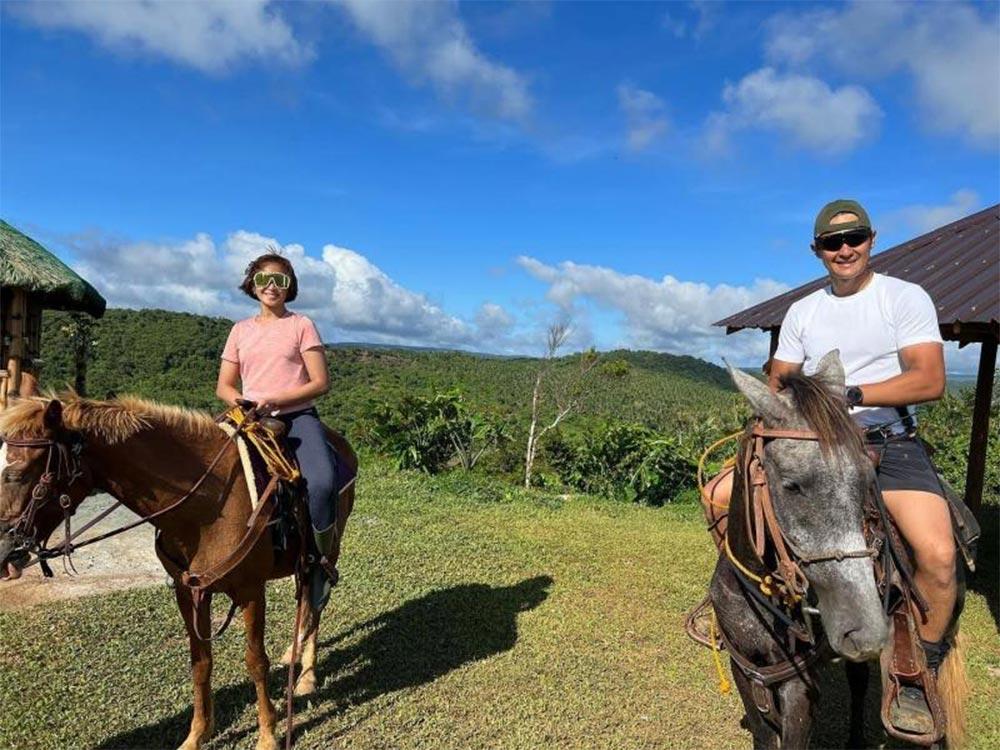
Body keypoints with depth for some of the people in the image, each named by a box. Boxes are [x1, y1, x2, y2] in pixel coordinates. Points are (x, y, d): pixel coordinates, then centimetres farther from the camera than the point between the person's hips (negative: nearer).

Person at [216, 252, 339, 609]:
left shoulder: (301, 325, 6)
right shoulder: (241, 330, 16)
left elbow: (321, 382, -3)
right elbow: (224, 387, 16)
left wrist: (273, 400, -13)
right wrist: (243, 404, -6)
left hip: (297, 416, -4)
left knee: (321, 481, -31)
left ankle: (321, 565, -11)